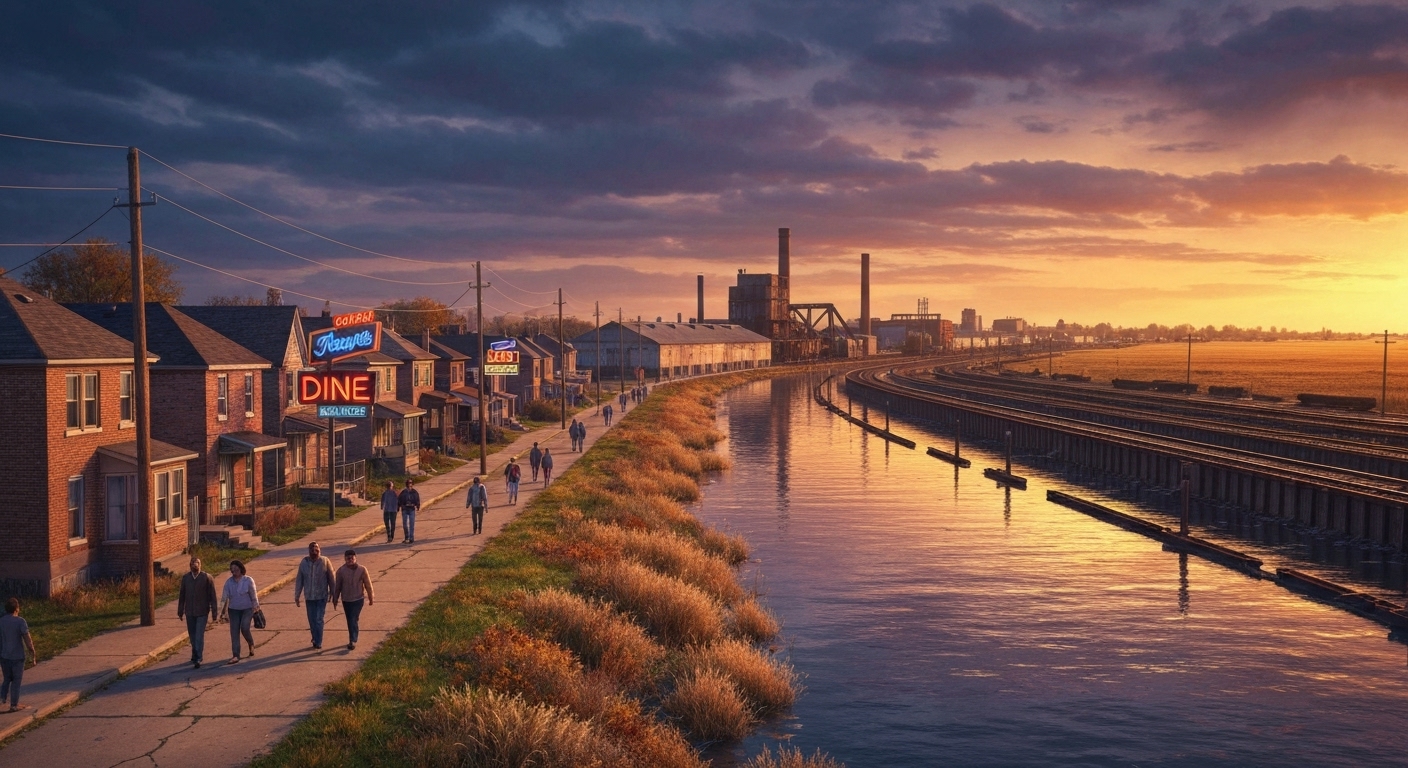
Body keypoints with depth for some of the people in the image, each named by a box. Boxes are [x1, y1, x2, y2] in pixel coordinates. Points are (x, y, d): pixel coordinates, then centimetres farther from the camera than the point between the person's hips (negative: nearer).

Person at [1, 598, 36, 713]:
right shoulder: (20, 621, -14)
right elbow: (27, 639, -15)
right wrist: (33, 654, -5)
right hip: (17, 656, -5)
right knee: (16, 680, 5)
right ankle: (14, 705, 9)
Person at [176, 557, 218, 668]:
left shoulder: (207, 578, -7)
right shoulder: (185, 578, 3)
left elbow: (212, 596, -5)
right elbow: (182, 596, 10)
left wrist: (214, 613, -6)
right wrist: (180, 612, 12)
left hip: (202, 612, -4)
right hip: (189, 613, 4)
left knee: (199, 636, -9)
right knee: (192, 636, 13)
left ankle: (198, 659, -7)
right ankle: (195, 656, 28)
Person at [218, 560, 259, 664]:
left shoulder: (248, 580, -5)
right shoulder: (229, 582, 1)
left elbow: (254, 595, -2)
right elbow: (224, 597, 0)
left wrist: (255, 608, -4)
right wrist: (223, 611, -5)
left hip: (247, 609, -3)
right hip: (233, 610, 3)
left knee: (244, 628, -20)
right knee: (234, 632, -2)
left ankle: (251, 644, 9)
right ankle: (235, 656, 2)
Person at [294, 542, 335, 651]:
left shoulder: (325, 561, -9)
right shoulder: (303, 563, -3)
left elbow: (331, 578, -2)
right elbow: (299, 580, 3)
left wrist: (332, 593, 2)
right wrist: (297, 596, 4)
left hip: (322, 596, -3)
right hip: (309, 597, 3)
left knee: (318, 620, -6)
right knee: (311, 620, 9)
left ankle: (318, 643, 2)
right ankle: (316, 640, 27)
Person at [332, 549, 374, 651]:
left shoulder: (362, 570, -11)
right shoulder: (341, 571, -7)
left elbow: (368, 585, -3)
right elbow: (337, 586, 1)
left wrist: (371, 598, 3)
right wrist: (335, 600, 6)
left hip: (358, 599, -3)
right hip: (346, 600, 3)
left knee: (354, 620, -11)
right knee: (350, 620, 12)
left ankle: (352, 641, -9)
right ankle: (352, 640, 26)